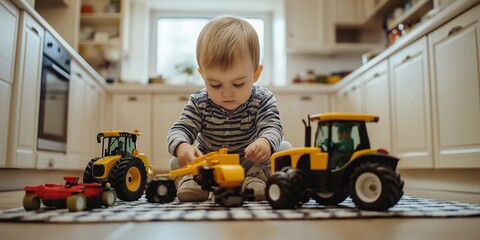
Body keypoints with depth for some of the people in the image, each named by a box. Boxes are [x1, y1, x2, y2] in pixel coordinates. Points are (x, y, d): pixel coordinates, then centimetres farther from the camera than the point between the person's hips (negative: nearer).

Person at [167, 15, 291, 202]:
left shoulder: (262, 100, -19)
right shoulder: (199, 103, -17)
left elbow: (272, 127, -29)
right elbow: (180, 129, -21)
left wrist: (265, 142, -56)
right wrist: (181, 147, -48)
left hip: (249, 161, 0)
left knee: (284, 148, -19)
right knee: (178, 162, -15)